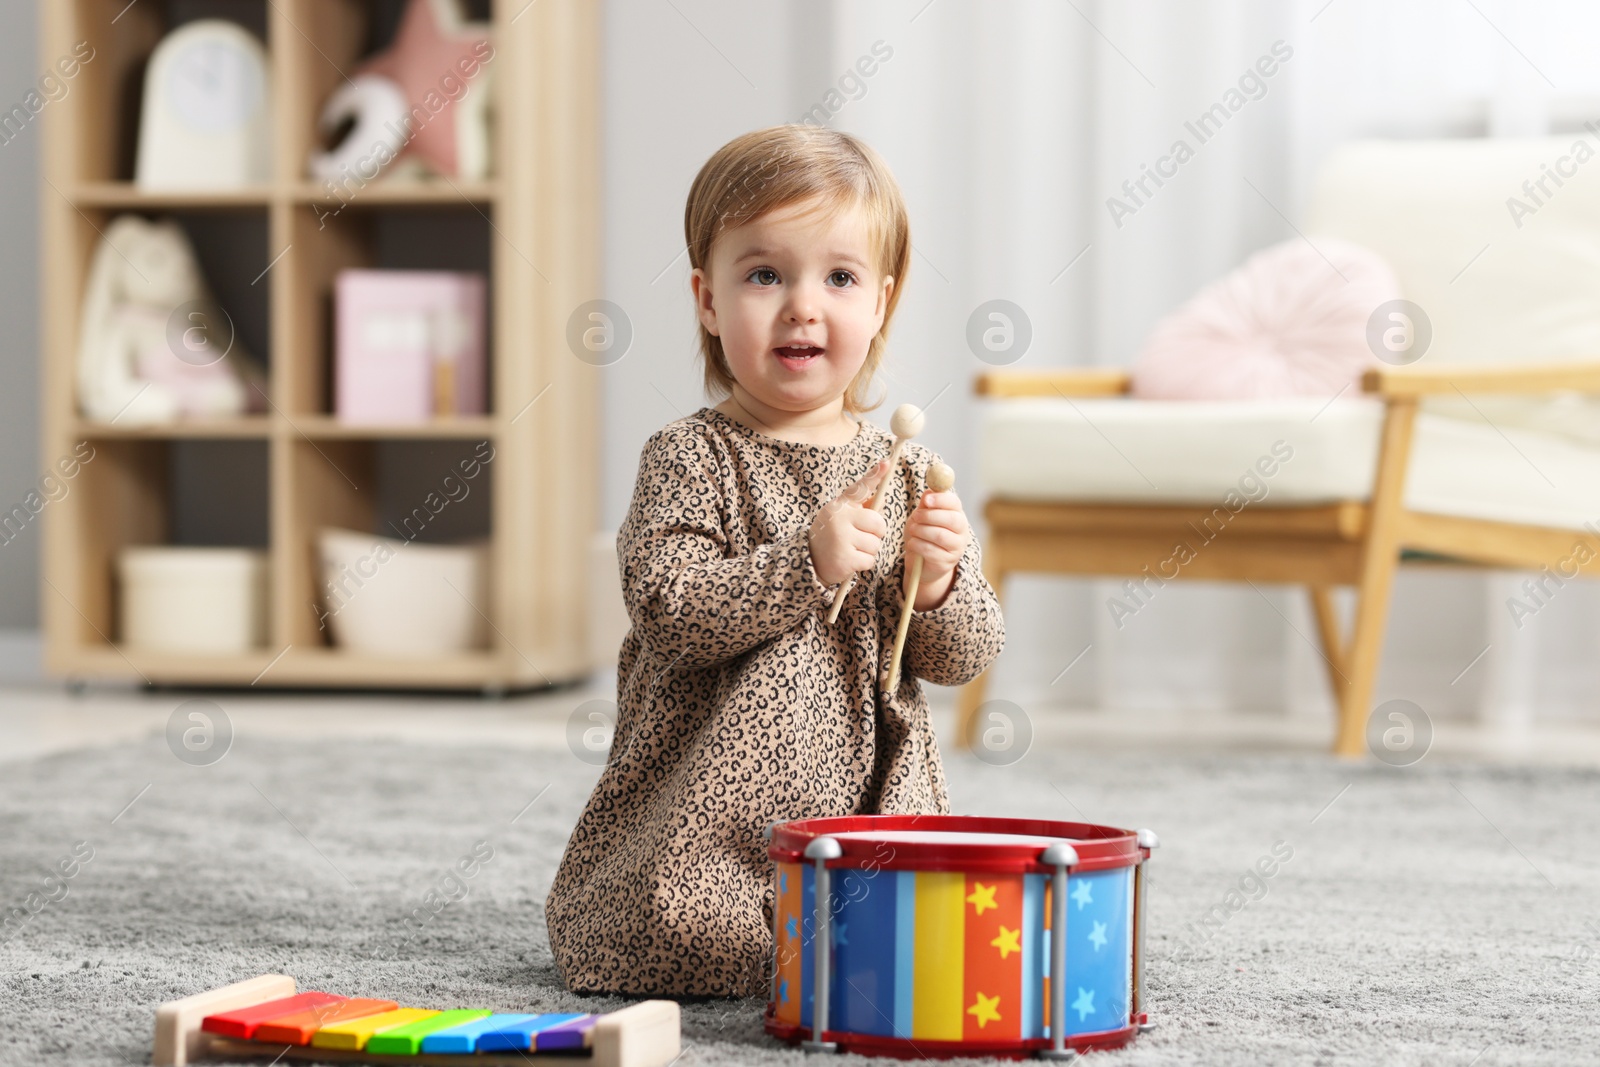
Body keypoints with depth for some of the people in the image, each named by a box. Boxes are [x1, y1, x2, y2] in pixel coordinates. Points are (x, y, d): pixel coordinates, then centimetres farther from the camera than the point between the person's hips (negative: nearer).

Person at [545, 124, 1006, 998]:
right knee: (667, 944, -22)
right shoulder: (690, 459, -4)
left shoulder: (909, 469, 7)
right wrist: (805, 562, -26)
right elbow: (665, 614, -17)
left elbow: (964, 657, 6)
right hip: (706, 818, -3)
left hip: (873, 809, 4)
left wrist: (937, 583, -15)